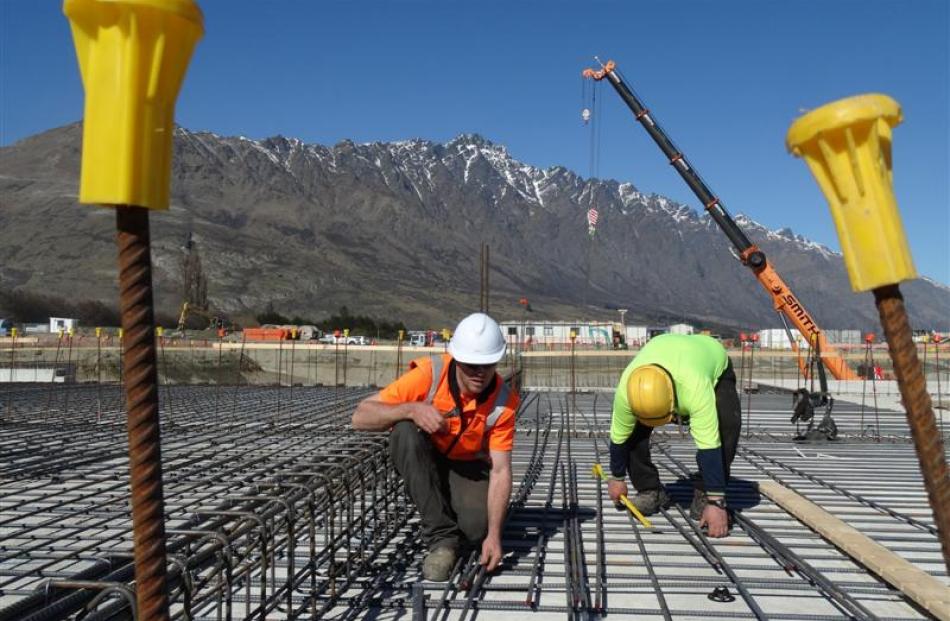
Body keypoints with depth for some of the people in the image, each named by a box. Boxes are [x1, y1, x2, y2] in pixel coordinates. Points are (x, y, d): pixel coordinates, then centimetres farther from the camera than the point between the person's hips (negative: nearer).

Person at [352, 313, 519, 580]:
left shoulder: (503, 401, -20)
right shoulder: (429, 374, -26)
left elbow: (500, 471, -21)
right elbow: (361, 417, -26)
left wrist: (493, 534, -32)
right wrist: (411, 410, -43)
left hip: (467, 468, 0)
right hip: (421, 461, 0)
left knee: (476, 526, -30)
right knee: (405, 432, -35)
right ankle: (442, 537, -26)